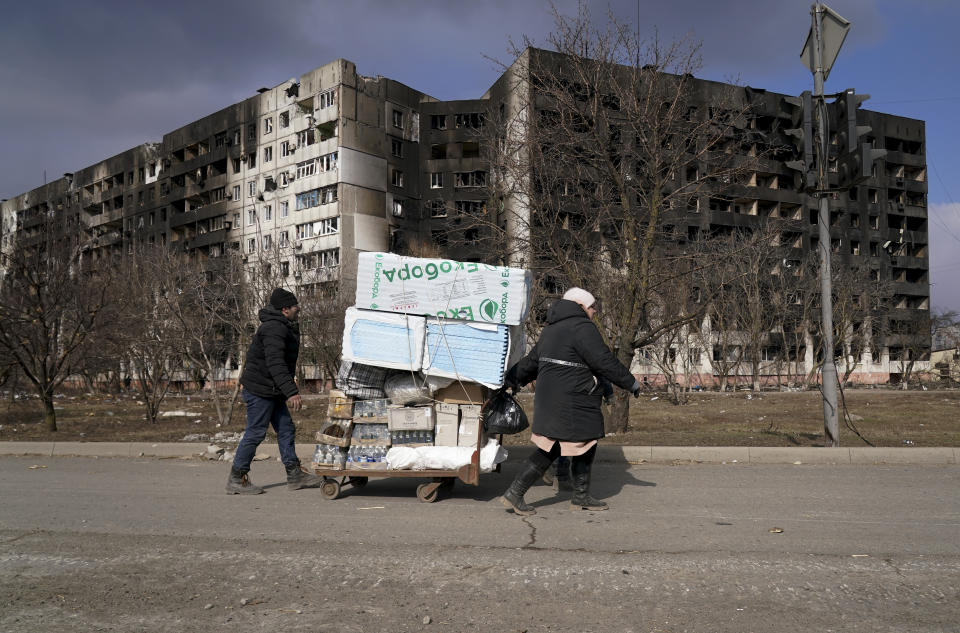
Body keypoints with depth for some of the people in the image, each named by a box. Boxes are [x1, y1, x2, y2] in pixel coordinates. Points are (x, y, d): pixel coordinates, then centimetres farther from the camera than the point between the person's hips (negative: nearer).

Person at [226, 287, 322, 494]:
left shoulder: (284, 328, 16)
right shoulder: (274, 329, -19)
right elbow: (275, 363, -28)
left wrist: (288, 392, 26)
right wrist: (291, 392, -33)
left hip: (271, 391, 11)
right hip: (259, 389, -11)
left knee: (286, 429, 10)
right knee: (255, 432, -4)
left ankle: (295, 474, 16)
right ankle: (237, 479, 7)